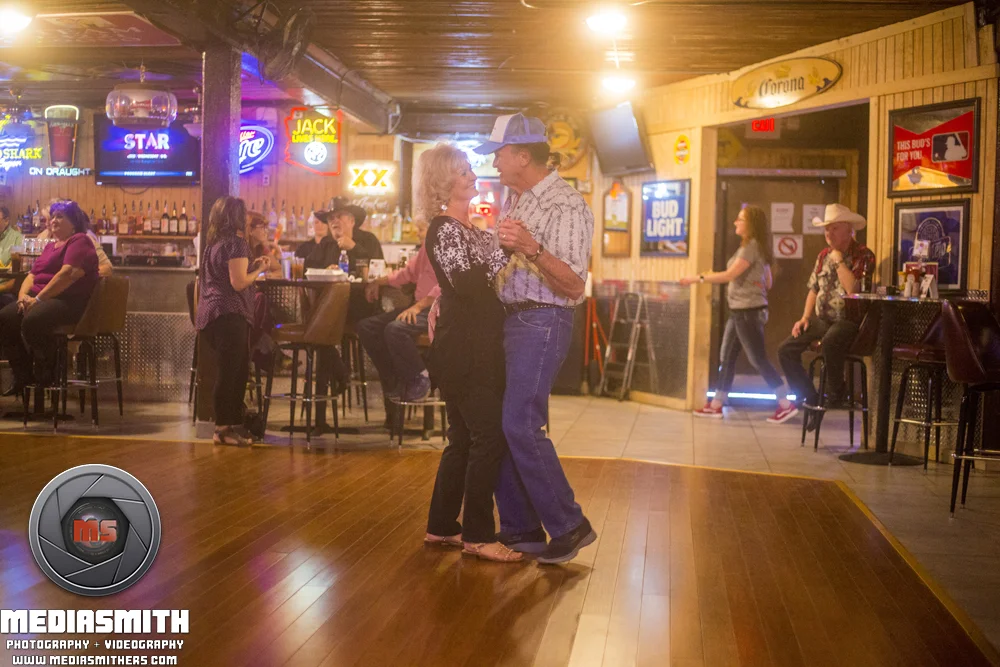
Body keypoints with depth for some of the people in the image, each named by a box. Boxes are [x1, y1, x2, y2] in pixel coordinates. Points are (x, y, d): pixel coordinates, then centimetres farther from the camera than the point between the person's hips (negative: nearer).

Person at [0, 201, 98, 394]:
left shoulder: (79, 241, -3)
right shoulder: (50, 246, 26)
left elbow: (68, 274, -17)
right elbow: (32, 275, 23)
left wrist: (39, 299, -20)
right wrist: (23, 295, 0)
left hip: (68, 302, -9)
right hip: (39, 299, 9)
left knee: (32, 321, -34)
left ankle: (45, 377, -14)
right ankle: (23, 376, -8)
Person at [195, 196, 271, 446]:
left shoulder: (214, 243, 17)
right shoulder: (236, 243, -11)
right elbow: (238, 283, -17)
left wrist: (252, 267, 20)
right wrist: (259, 269, -3)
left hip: (212, 313, 10)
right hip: (230, 313, -10)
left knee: (237, 370, 15)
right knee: (231, 372, -5)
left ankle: (233, 423, 20)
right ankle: (224, 428, -2)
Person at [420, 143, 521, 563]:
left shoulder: (469, 230, 17)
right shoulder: (444, 230, -12)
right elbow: (468, 285, -23)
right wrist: (508, 258, -21)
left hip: (479, 347, 10)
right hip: (464, 350, -10)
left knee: (464, 438, 14)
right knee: (489, 437, -8)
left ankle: (441, 527, 22)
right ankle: (477, 535, -1)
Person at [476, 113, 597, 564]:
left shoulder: (566, 205, -13)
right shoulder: (513, 200, 15)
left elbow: (573, 285, -20)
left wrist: (533, 248, -34)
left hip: (542, 321, -9)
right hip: (508, 319, 9)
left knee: (521, 424, -14)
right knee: (497, 424, 7)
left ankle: (568, 526, -2)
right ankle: (520, 528, 17)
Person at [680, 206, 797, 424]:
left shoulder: (751, 246, -14)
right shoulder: (757, 247, 15)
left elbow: (729, 275, -21)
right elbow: (767, 283, 19)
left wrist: (699, 278, -17)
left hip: (748, 311, -10)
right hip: (738, 310, 10)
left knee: (758, 359, -6)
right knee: (727, 358, 11)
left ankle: (786, 405, 0)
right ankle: (716, 405, 16)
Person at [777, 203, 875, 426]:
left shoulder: (864, 256, -8)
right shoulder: (824, 255, 14)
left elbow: (853, 290, -24)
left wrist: (838, 260, -15)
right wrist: (805, 318, 6)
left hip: (848, 320, -7)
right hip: (821, 319, 7)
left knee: (830, 342, -39)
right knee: (786, 350, -8)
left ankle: (835, 395, -15)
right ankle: (812, 400, 3)